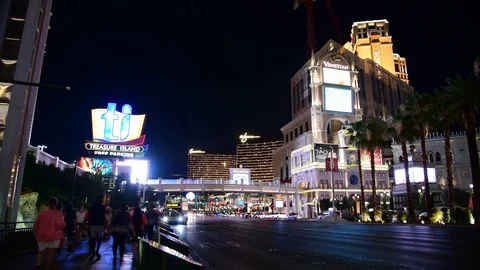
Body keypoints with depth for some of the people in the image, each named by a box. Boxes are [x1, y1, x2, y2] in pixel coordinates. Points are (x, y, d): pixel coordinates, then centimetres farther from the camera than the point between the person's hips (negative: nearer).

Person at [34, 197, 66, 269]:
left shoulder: (42, 212, 5)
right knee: (51, 254, 7)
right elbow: (61, 226, -11)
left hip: (41, 236, 4)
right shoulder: (58, 213, -9)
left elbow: (35, 225, 11)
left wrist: (36, 233, 26)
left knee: (41, 252, 21)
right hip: (54, 236, -4)